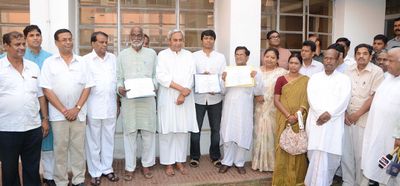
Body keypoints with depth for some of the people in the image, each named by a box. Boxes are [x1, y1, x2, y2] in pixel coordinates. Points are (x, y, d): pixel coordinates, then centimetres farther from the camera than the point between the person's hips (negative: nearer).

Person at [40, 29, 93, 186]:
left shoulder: (81, 62, 6)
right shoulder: (49, 62, 0)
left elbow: (87, 87, 3)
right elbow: (46, 89, -5)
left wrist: (77, 108, -7)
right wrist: (63, 110, -9)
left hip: (78, 113, 2)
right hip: (58, 114, -2)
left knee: (78, 147, 8)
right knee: (60, 149, 6)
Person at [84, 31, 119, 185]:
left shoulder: (113, 58, 9)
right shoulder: (85, 60, -4)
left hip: (110, 106, 4)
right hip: (93, 107, -3)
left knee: (108, 139, 12)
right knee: (93, 141, 6)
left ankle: (107, 168, 25)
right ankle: (95, 172, 19)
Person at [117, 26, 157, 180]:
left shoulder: (151, 53, 10)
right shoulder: (123, 55, 8)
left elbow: (156, 75, 9)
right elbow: (118, 77, 6)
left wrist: (153, 85, -10)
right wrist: (119, 88, -13)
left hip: (148, 99, 1)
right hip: (128, 99, 0)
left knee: (148, 132, 5)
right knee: (130, 133, 3)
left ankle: (146, 165, 19)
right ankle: (129, 167, 13)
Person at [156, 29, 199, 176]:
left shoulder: (189, 55, 9)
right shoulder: (162, 55, 1)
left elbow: (191, 76, 1)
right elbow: (161, 76, -11)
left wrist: (183, 94, -11)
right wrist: (180, 88, -16)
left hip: (185, 99, 3)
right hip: (167, 99, -2)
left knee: (183, 130, 6)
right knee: (167, 131, 1)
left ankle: (180, 161, 17)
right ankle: (168, 163, 11)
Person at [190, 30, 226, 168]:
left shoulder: (220, 57, 7)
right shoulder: (194, 56, 3)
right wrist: (202, 76, -22)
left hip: (215, 98, 2)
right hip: (198, 97, -1)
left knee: (215, 129, 9)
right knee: (196, 128, 4)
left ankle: (215, 156, 24)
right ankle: (194, 156, 19)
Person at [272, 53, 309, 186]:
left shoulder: (306, 81, 4)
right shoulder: (281, 79, 2)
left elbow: (307, 100, -1)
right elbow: (276, 101, -3)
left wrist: (297, 115, -16)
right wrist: (288, 115, -13)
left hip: (299, 120, 1)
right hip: (284, 119, 0)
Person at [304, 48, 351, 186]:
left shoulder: (344, 79, 7)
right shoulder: (314, 78, 12)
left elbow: (344, 100, -4)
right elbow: (311, 98, 1)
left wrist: (329, 113, -16)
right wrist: (320, 113, -13)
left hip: (334, 122, -1)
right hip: (316, 120, 1)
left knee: (331, 155, -3)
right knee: (316, 153, -1)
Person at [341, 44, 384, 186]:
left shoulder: (377, 72, -6)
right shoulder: (349, 70, 6)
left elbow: (374, 97, -10)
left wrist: (357, 114, -10)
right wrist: (344, 113, -1)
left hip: (364, 120, -4)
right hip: (347, 118, 4)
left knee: (361, 154, 2)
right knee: (346, 153, 10)